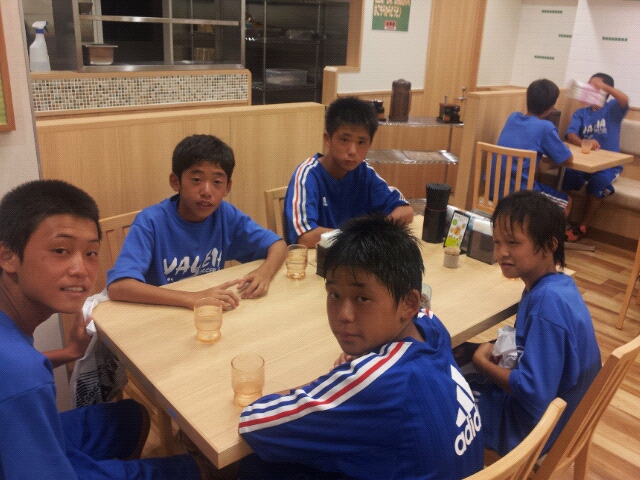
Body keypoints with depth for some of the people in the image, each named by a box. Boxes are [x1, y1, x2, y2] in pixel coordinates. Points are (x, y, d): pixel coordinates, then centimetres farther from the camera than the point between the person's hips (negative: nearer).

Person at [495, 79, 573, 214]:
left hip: (493, 188, 7)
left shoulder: (513, 117, 7)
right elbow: (567, 159, 0)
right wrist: (559, 147, 18)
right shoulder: (545, 127, -12)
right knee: (566, 201, 22)